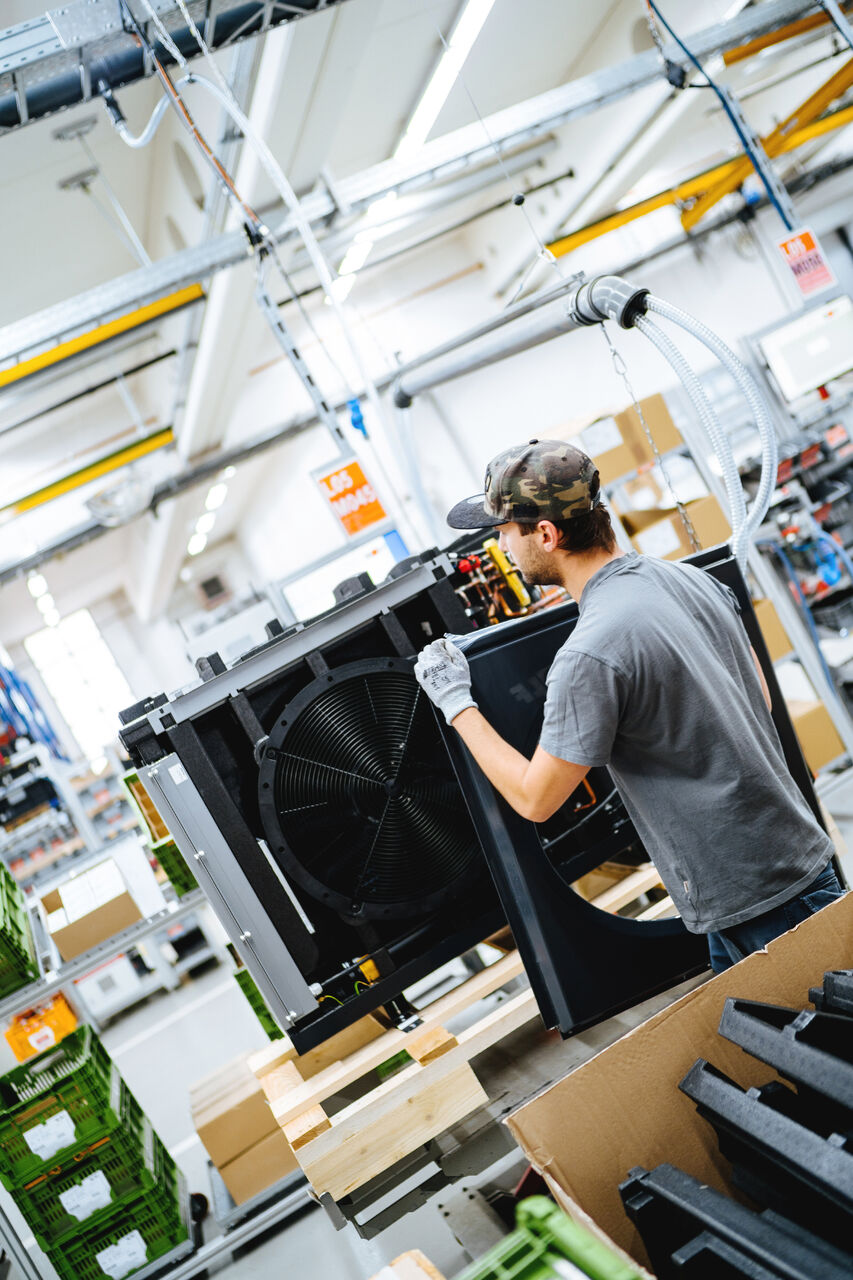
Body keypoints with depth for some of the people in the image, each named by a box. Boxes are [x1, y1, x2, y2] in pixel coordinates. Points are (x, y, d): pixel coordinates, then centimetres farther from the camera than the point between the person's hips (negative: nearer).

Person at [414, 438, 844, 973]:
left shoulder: (589, 657, -26)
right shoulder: (693, 578, 0)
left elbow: (535, 799, -16)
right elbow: (760, 701, 12)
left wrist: (457, 702, -7)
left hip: (748, 902, -8)